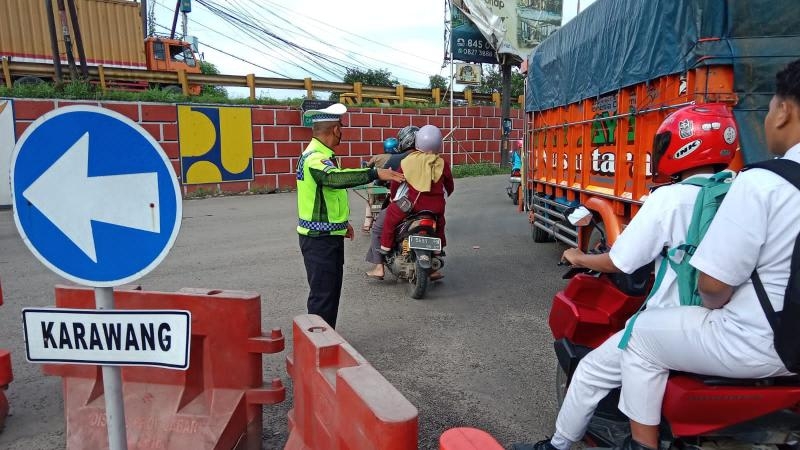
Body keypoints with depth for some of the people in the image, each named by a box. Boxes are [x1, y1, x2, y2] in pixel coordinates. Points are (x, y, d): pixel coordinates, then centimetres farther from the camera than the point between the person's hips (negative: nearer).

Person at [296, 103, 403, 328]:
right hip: (319, 238, -10)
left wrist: (342, 222, 26)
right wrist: (375, 173, -46)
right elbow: (336, 178, -40)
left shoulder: (322, 154, 15)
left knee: (332, 289, 18)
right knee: (323, 293, -5)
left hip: (329, 235, 11)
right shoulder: (315, 157, -19)